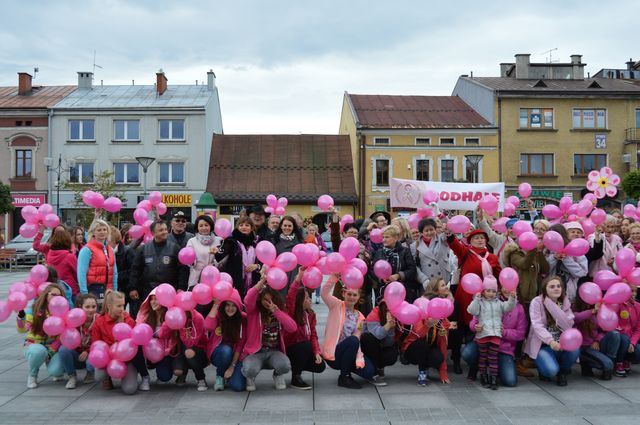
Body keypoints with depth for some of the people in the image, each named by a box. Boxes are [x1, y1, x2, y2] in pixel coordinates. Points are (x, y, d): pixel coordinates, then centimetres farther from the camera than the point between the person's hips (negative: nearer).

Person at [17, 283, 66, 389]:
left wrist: (50, 351, -18)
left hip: (53, 347, 1)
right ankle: (32, 375, -5)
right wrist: (21, 316, -44)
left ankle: (49, 360, 14)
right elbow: (22, 329, -24)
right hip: (33, 345, 0)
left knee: (56, 371, -26)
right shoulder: (34, 310, -10)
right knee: (39, 351, -37)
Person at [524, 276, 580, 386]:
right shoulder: (537, 302, -7)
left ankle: (563, 372, 3)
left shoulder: (565, 302, 5)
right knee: (551, 370, -29)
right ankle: (543, 369, 11)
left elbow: (568, 325, -11)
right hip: (542, 345, -4)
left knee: (574, 349, -28)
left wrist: (551, 305, -18)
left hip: (561, 344, 4)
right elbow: (537, 326, -19)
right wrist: (550, 341, -35)